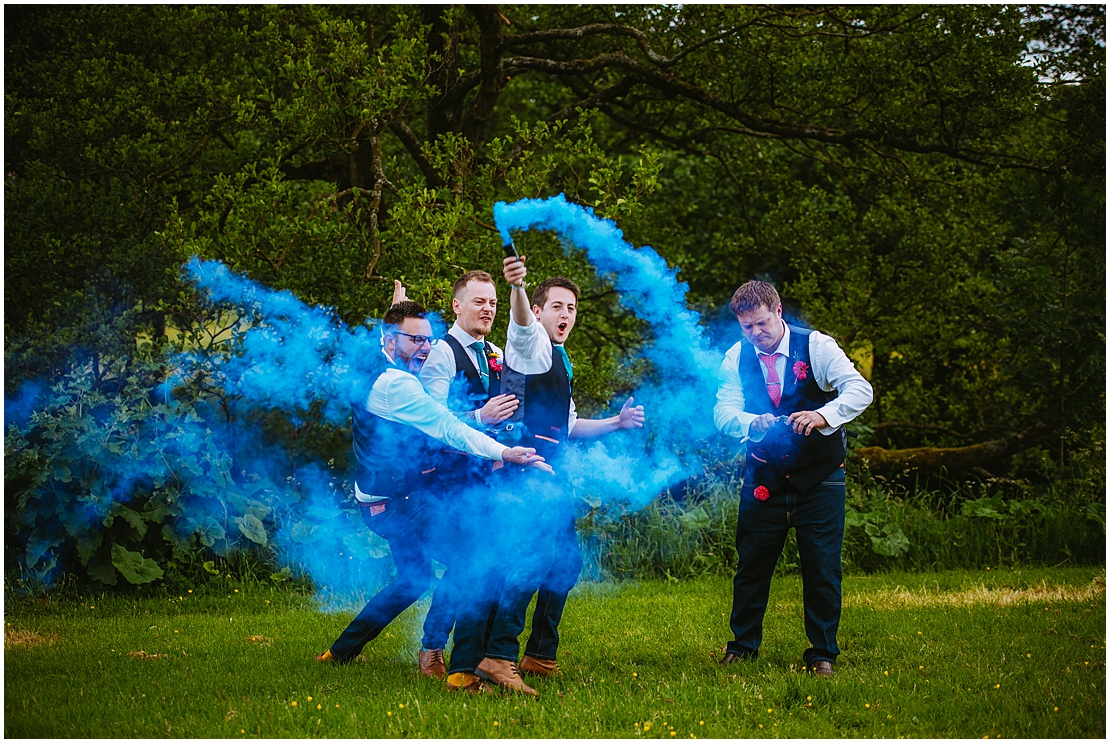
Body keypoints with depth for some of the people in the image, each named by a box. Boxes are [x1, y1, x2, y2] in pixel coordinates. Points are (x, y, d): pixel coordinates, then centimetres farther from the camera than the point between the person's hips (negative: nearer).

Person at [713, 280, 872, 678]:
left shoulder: (816, 346, -8)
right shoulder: (736, 358, 0)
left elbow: (860, 390, -19)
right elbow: (723, 412, -9)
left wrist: (824, 415, -38)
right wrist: (753, 424, -32)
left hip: (818, 478, -2)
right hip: (764, 477, 2)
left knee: (822, 567, -1)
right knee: (751, 564, 7)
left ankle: (823, 654, 11)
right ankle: (743, 644, 23)